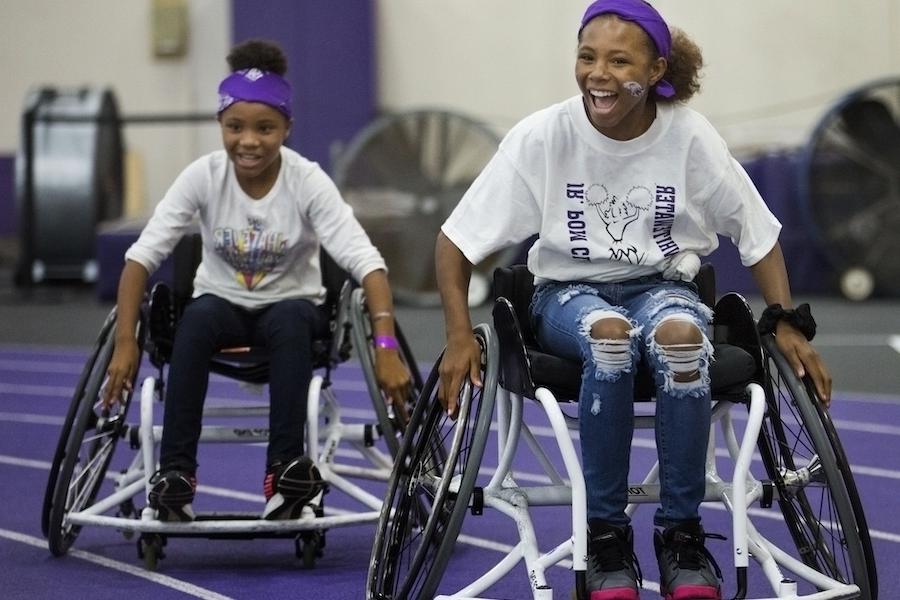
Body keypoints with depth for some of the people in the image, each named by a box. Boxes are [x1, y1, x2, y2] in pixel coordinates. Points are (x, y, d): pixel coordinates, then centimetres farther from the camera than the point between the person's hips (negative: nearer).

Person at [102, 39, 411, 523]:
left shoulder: (308, 182, -18)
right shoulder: (203, 176, -14)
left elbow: (366, 262, -27)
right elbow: (142, 255, -17)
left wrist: (386, 347, -40)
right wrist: (125, 342, -28)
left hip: (291, 307, -1)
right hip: (224, 305, 1)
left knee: (290, 320, -36)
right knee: (196, 319, -34)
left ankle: (285, 469, -35)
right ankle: (175, 472, -31)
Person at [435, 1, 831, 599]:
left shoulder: (690, 136, -9)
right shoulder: (542, 136, -13)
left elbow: (758, 235, 4)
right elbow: (456, 241, -7)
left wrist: (789, 325, -7)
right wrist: (460, 336, -17)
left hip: (663, 285, 1)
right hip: (569, 292, -1)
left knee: (679, 335, -37)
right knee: (609, 333, -38)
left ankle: (682, 532, -22)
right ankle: (606, 534, -25)